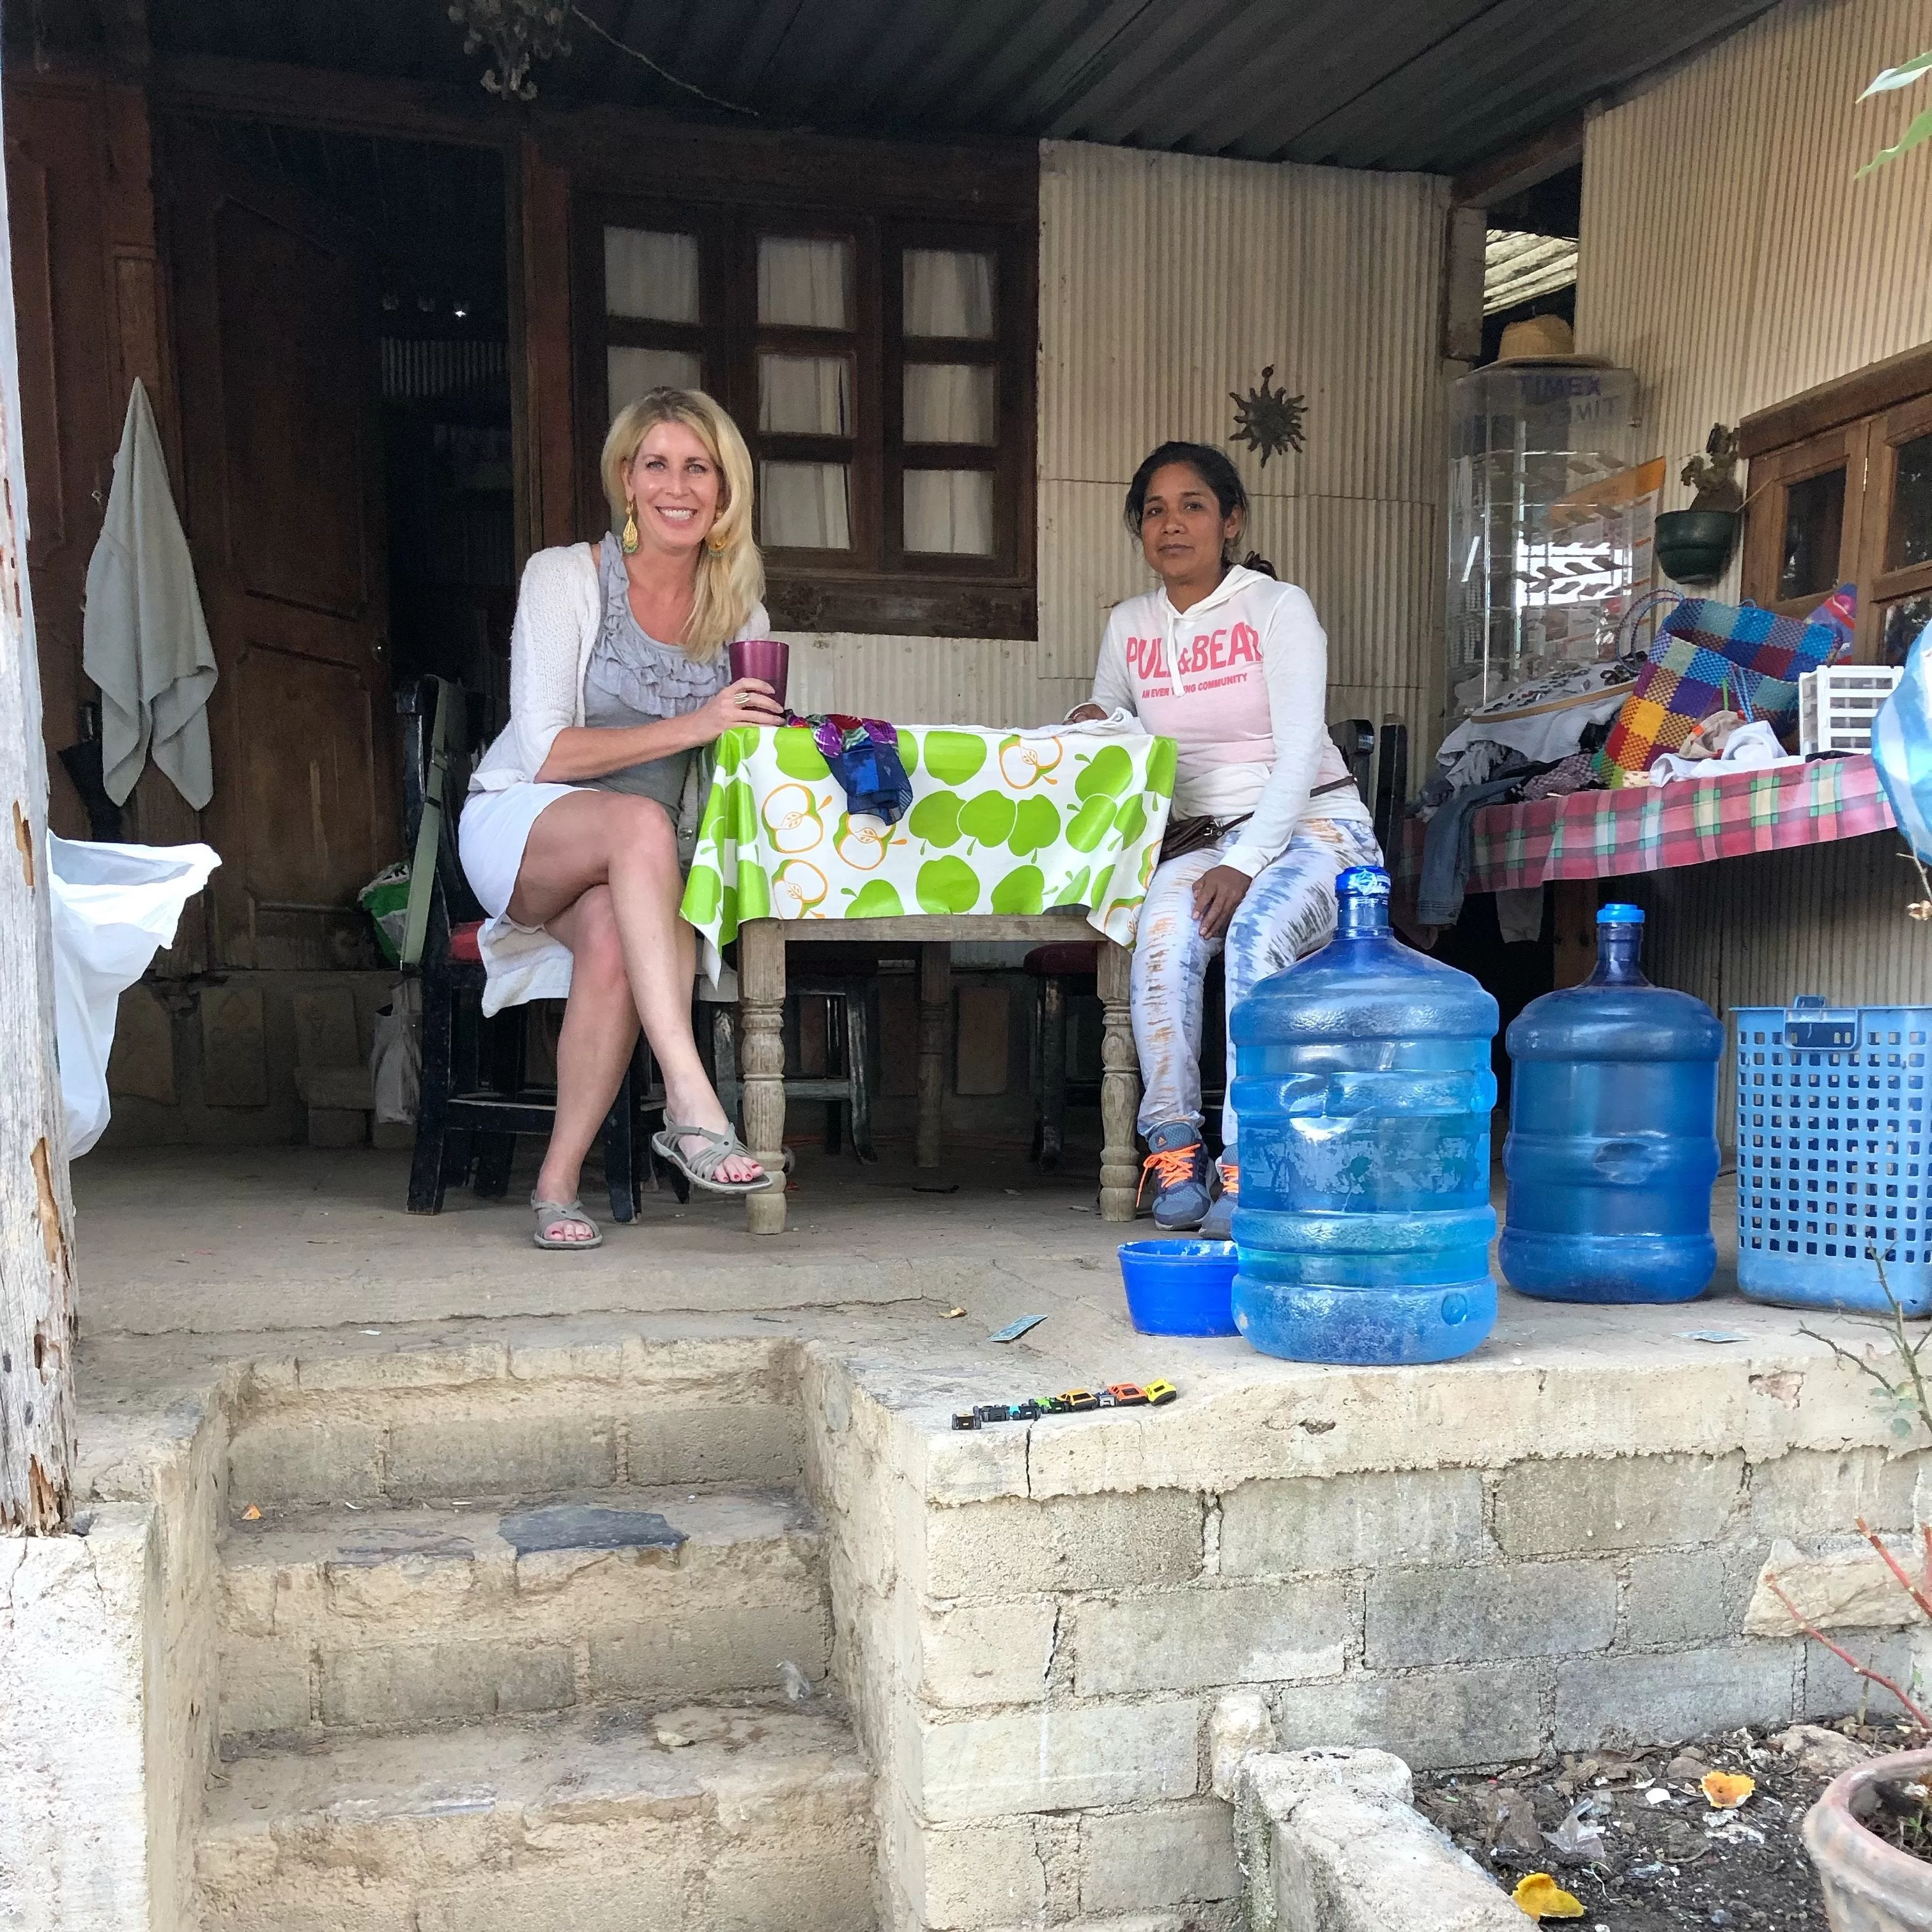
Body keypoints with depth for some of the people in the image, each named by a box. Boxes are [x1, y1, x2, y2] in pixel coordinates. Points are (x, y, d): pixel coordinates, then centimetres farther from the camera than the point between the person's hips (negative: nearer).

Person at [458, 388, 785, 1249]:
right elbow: (546, 753, -14)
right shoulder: (563, 577, -6)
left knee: (614, 941, -35)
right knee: (641, 820, -38)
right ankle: (691, 1105, -46)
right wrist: (692, 726, -24)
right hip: (518, 828, -3)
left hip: (631, 866, 3)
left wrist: (766, 722, -12)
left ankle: (558, 1182, -22)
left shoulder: (737, 609, 6)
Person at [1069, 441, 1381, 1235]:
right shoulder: (1128, 626, 11)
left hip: (1312, 824, -3)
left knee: (1256, 936, -35)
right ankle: (1174, 1147, -27)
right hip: (1201, 833, 3)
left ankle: (1247, 1167, -33)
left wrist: (1244, 864, -24)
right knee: (1164, 934, -31)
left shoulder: (1279, 608, -3)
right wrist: (1088, 723, -3)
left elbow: (1299, 752, -12)